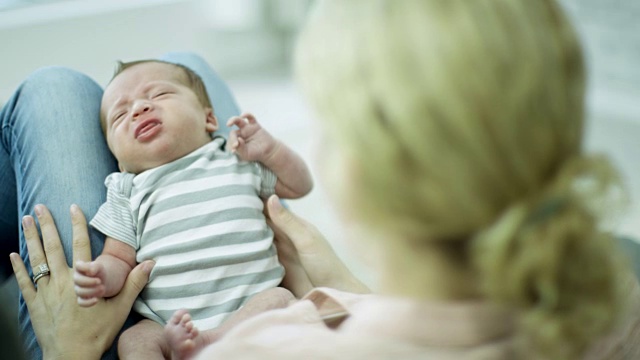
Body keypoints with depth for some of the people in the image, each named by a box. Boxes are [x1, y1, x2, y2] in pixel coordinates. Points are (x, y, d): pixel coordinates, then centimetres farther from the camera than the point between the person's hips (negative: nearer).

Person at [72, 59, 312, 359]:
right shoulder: (127, 192, 13)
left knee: (282, 301, -28)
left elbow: (299, 186, 23)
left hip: (251, 305, 1)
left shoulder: (238, 162, 14)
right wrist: (103, 276, -16)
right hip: (167, 322, 0)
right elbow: (119, 259, 9)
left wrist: (269, 150, 4)